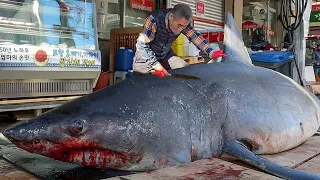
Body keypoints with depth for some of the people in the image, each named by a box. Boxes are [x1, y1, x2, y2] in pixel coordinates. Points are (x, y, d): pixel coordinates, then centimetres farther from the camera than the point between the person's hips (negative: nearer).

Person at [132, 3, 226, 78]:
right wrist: (156, 65, -39)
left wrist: (210, 52, -21)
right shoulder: (154, 20, -34)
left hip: (166, 54, 5)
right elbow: (142, 45, -33)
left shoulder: (182, 22, -16)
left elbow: (195, 36, -8)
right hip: (146, 54, -5)